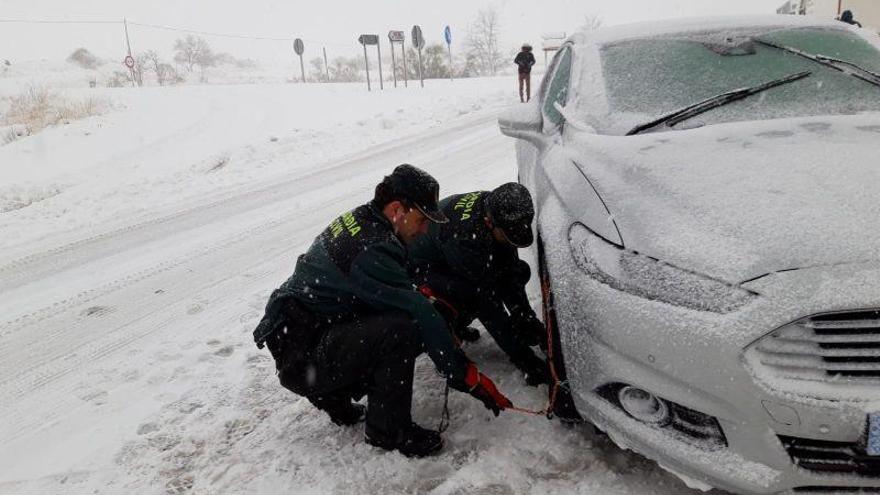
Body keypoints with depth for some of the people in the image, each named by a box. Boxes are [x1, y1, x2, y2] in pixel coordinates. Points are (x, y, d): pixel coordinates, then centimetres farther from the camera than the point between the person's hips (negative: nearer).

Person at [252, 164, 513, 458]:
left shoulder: (357, 221, 6)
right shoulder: (373, 248, -23)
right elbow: (417, 313, -24)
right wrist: (469, 378, -20)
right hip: (302, 360, -10)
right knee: (403, 330, -26)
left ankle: (333, 396, 14)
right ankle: (387, 431, -7)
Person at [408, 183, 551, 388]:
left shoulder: (494, 206, -18)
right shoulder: (465, 237, -40)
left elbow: (509, 268, -9)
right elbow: (488, 302, -36)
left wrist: (526, 318, -15)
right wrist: (523, 358, -32)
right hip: (423, 270, -8)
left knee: (519, 271, -3)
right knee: (476, 296, -35)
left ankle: (456, 324, 8)